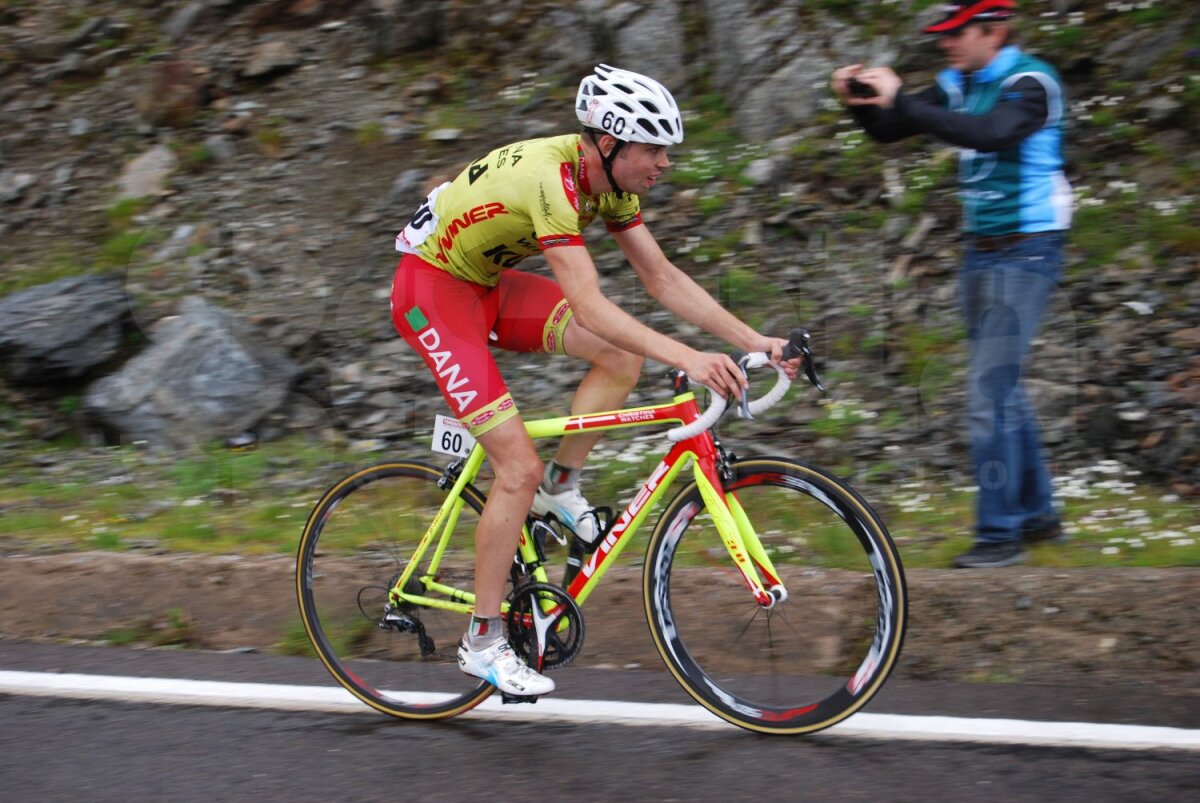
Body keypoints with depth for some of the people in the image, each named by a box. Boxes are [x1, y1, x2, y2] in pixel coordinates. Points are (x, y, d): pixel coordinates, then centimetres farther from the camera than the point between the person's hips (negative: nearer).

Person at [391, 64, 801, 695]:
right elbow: (588, 307, -40)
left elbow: (663, 278, 0)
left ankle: (560, 488, 8)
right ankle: (482, 643, -3)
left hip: (485, 282, 8)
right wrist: (687, 358, -48)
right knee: (519, 466, -14)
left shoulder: (609, 179, -4)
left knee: (625, 353, -11)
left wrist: (753, 341, -8)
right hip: (432, 287, -8)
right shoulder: (550, 178, -31)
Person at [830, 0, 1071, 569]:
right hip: (980, 250, 9)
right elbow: (888, 131, 9)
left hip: (1024, 253, -9)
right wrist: (860, 102, -13)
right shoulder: (957, 84, 7)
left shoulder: (1029, 83, -16)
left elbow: (991, 133, -36)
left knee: (989, 393, -12)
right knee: (1002, 388, 15)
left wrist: (900, 100, -36)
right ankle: (1037, 514, 26)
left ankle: (1000, 534, -6)